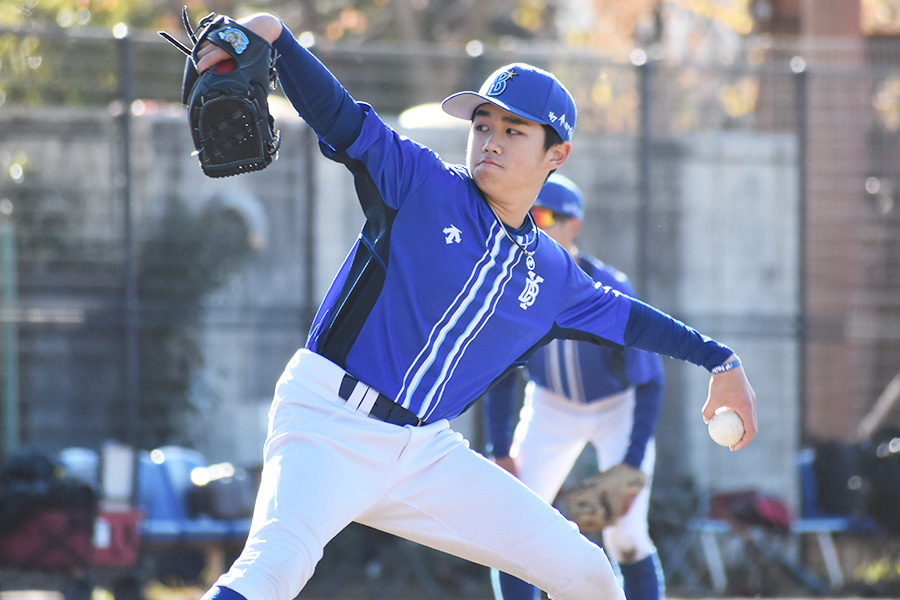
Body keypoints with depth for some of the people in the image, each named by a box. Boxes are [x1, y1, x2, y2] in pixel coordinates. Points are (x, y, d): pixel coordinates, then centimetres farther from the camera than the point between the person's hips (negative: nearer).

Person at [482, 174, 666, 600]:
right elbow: (501, 375, -5)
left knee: (625, 540, -12)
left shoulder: (612, 293, -30)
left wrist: (632, 464, -29)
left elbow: (649, 382, -23)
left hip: (619, 407, -3)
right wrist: (501, 452, -9)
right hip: (550, 408, 3)